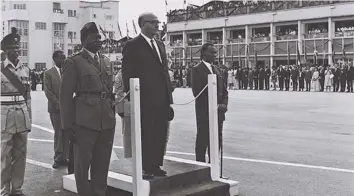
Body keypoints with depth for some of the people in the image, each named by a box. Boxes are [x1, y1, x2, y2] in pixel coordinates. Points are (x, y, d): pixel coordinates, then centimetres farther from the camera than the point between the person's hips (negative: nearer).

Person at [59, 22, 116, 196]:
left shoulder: (106, 62, 16)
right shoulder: (73, 62, -3)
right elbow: (65, 96, -5)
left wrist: (113, 115, 14)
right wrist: (67, 125, -7)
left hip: (107, 122, 5)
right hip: (84, 122, -5)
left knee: (102, 165, 12)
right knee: (82, 165, 6)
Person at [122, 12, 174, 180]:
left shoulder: (160, 45, 18)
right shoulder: (133, 45, -5)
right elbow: (128, 75, -9)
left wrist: (169, 95, 11)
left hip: (162, 99, 7)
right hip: (145, 100, -7)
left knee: (160, 135, 11)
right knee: (145, 136, 0)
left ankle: (155, 166, 21)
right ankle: (144, 168, 10)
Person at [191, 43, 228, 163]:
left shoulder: (217, 70, 17)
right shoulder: (197, 70, -5)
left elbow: (224, 90, 17)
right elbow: (197, 92, -13)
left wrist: (224, 104, -2)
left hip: (218, 113, 6)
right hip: (204, 113, -6)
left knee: (217, 143, 8)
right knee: (202, 143, 0)